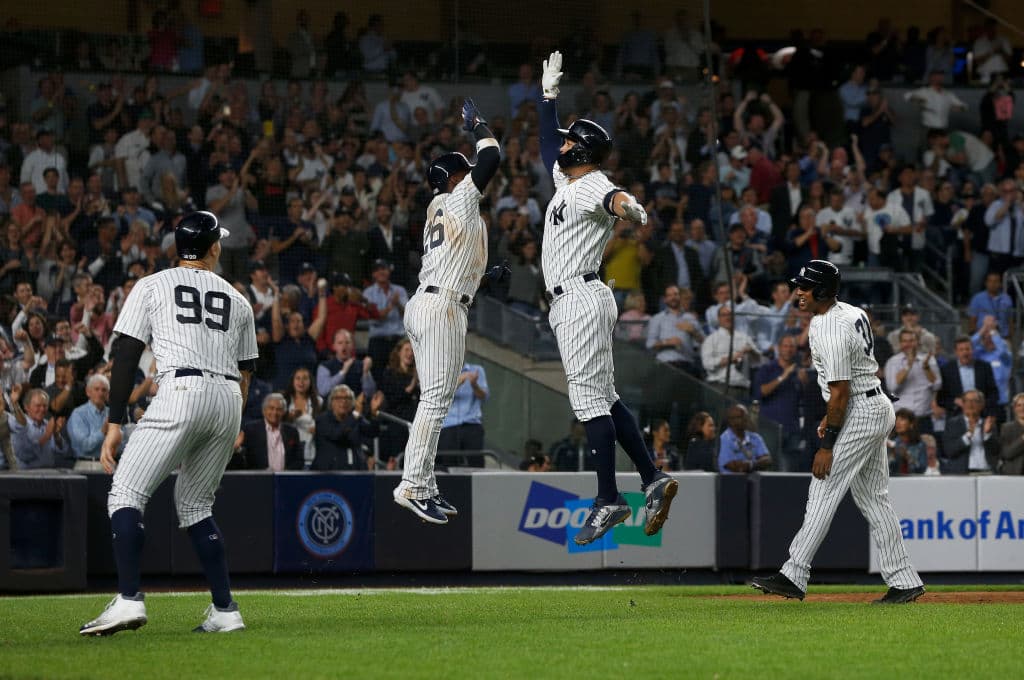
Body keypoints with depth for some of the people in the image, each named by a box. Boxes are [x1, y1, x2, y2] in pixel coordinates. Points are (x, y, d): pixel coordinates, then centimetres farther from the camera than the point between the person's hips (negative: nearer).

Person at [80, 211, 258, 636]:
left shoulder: (152, 287, 11)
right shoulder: (237, 301, 23)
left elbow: (126, 356, 2)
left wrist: (115, 424, 0)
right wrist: (225, 438, 28)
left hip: (180, 394, -5)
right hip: (228, 402, 5)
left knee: (127, 493, -5)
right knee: (195, 505, 17)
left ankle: (129, 600, -22)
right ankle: (225, 611, 9)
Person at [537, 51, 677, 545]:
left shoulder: (594, 186, -11)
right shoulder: (565, 180, 18)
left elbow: (612, 196, -37)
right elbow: (547, 142, 37)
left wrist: (624, 206, -60)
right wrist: (549, 93, 35)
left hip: (581, 298, -10)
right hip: (566, 302, 10)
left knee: (590, 398, -11)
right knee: (604, 398, 9)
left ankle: (609, 500, -13)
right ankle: (652, 480, 8)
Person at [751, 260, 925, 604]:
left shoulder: (831, 331, -21)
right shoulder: (851, 312, 10)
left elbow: (840, 393, -22)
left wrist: (827, 445, -20)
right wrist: (831, 415, 23)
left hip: (860, 414, -11)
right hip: (878, 408, 11)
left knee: (824, 491, -10)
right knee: (873, 498, 13)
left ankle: (794, 576, -12)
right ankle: (904, 582, 13)